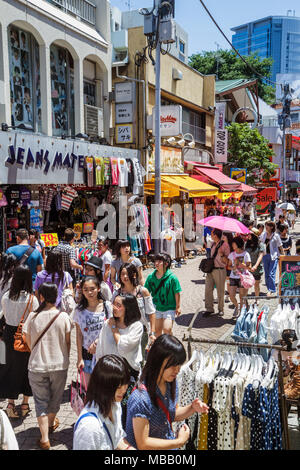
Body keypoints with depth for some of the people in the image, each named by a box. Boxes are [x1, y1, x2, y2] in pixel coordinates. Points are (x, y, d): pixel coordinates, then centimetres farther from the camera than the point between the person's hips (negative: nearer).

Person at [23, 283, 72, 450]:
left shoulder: (33, 316, -11)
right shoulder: (63, 316, -12)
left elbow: (29, 342, 0)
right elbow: (68, 342, -3)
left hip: (37, 366, -1)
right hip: (59, 365, 1)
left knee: (41, 402, 12)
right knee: (55, 398, 23)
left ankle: (45, 439, 11)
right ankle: (50, 423, 45)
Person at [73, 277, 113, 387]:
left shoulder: (107, 306, -5)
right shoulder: (80, 310, -3)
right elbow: (79, 335, 1)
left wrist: (98, 341, -13)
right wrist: (80, 357, 0)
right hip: (87, 352, 1)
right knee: (89, 386, 7)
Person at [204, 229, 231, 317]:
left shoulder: (224, 245, -8)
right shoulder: (213, 244, 13)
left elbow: (227, 261, -9)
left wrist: (222, 255, -26)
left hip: (220, 270, -6)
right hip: (210, 270, 6)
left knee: (220, 291, 5)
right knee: (208, 289, 0)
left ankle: (221, 309, 19)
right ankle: (209, 309, 8)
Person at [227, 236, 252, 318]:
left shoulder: (245, 254, -4)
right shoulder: (232, 254, 9)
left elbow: (249, 267, -7)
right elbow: (229, 266, 14)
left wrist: (239, 263, -21)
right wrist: (232, 267, -9)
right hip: (233, 277, 4)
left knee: (242, 297, 1)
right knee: (231, 295, -5)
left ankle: (241, 310, 18)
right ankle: (236, 307, 24)